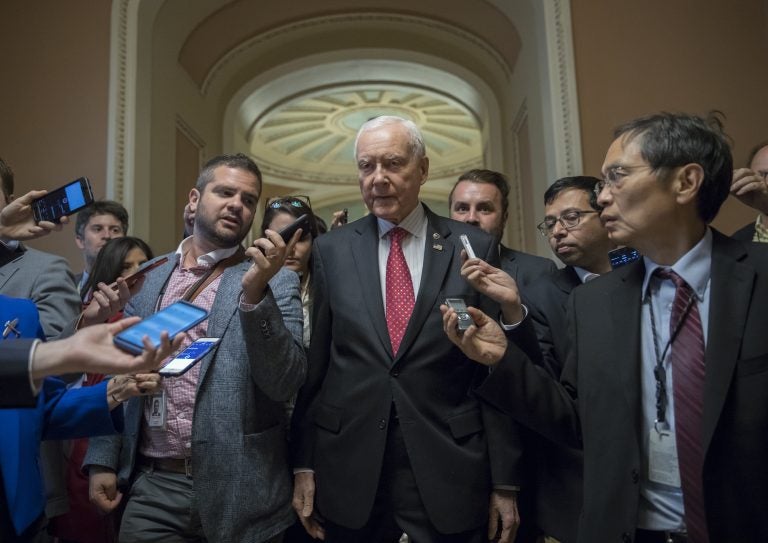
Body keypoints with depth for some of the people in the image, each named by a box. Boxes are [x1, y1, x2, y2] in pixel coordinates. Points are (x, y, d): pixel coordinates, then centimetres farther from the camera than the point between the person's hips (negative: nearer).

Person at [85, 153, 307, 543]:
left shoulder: (276, 282, -6)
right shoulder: (148, 279, 6)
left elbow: (285, 384, -15)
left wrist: (255, 292, -24)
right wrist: (102, 460, 6)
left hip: (236, 490, -2)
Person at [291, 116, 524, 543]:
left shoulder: (475, 247, -2)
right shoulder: (331, 250, 2)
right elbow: (314, 365, 2)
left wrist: (505, 480, -1)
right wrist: (304, 464, 2)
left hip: (450, 470, -1)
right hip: (349, 470, 2)